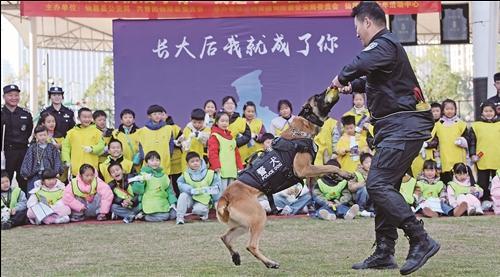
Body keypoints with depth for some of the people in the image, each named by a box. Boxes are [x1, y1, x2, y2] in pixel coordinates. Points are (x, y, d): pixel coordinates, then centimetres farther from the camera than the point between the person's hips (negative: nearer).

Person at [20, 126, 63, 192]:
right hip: (34, 176, 0)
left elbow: (57, 161, 1)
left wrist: (57, 172, -11)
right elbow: (27, 161, 3)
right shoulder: (32, 148, 4)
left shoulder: (52, 148, 5)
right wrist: (26, 174, -5)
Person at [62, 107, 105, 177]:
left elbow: (101, 145, 0)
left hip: (92, 169, -1)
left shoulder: (97, 132, 6)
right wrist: (67, 161, -2)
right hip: (76, 169, 1)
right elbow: (65, 146, 8)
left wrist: (92, 149, -19)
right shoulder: (72, 132, 9)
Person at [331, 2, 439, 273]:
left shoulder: (384, 45, -11)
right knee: (385, 187, 12)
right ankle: (384, 253, 15)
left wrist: (342, 77, -15)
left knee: (377, 184, -17)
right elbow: (373, 78, 42)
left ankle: (421, 240, -19)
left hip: (403, 126, -11)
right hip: (399, 127, 11)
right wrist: (353, 85, 26)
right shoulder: (387, 46, 23)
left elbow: (361, 64, -33)